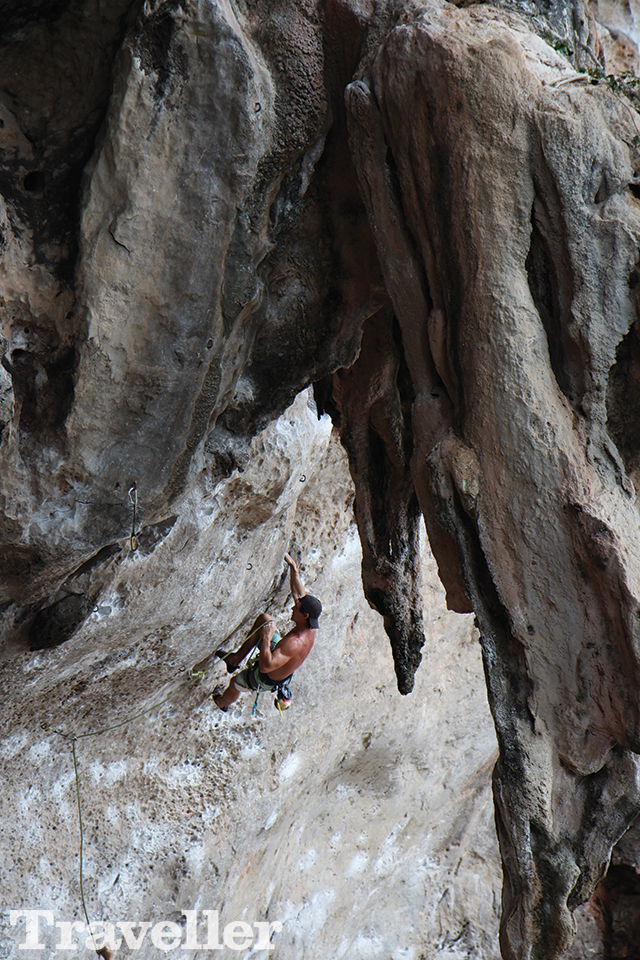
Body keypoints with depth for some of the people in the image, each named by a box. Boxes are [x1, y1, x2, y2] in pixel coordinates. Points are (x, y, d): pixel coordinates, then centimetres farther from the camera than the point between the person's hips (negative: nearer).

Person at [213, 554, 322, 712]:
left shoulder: (296, 643, -44)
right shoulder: (310, 627, -19)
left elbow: (265, 667, -48)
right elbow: (299, 593, -5)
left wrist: (266, 637, -41)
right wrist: (293, 566, -4)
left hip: (267, 679, -7)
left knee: (235, 683, 23)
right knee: (264, 619, 4)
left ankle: (223, 703, 59)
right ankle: (237, 658, 17)